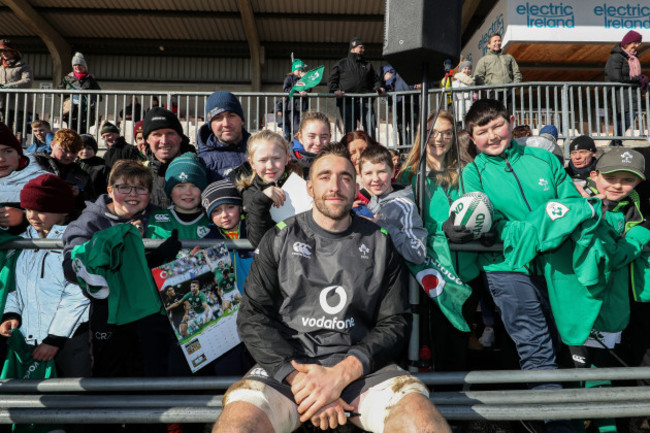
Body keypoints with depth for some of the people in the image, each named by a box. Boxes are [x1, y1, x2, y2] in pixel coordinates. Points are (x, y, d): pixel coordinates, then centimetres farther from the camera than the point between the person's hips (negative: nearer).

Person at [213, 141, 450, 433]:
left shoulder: (379, 244, 9)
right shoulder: (280, 239, 8)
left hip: (360, 365, 1)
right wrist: (299, 378, -14)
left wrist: (341, 373, -13)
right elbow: (253, 315, 1)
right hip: (285, 363, 0)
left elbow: (394, 323, 4)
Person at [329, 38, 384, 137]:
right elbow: (332, 80, 11)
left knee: (370, 127, -9)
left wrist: (378, 88, 2)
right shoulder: (341, 64, 14)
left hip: (365, 102, 2)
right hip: (347, 103, -2)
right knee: (349, 130, -1)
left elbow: (375, 79, 24)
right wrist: (335, 90, -8)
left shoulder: (367, 65, 24)